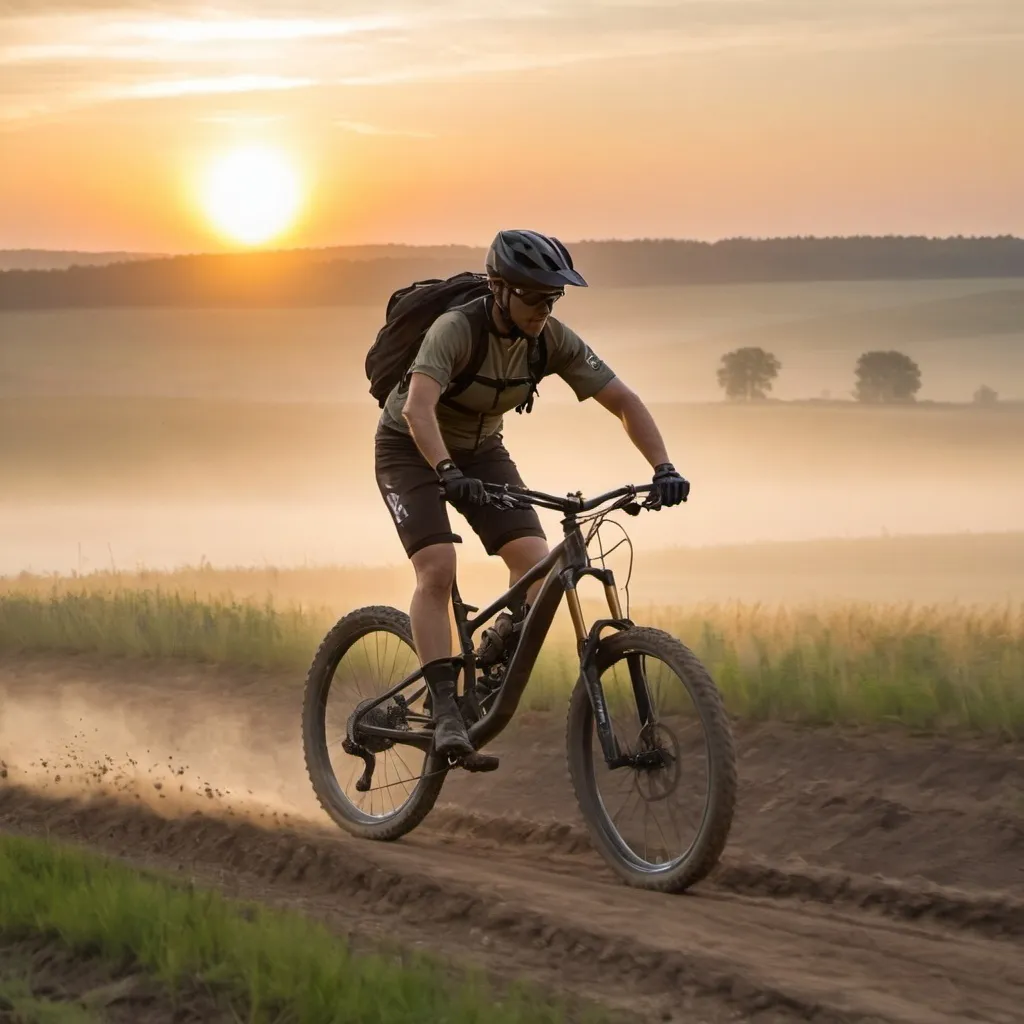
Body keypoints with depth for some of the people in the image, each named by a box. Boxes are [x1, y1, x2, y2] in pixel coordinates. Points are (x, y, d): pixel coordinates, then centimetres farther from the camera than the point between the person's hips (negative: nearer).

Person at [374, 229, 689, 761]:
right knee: (438, 570, -24)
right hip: (412, 450, -5)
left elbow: (624, 402, -15)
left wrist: (663, 468, -28)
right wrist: (448, 473, -61)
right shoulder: (455, 330, -32)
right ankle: (445, 711, -24)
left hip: (479, 451, 5)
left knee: (536, 563, -15)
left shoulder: (553, 340, -17)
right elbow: (418, 407, -46)